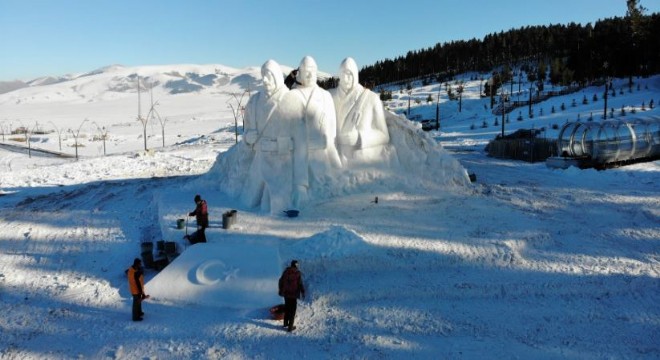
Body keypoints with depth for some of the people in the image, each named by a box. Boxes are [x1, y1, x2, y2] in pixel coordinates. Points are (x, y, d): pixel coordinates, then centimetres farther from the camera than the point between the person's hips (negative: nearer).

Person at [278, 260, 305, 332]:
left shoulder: (286, 271, 2)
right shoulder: (297, 273, -13)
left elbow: (281, 281, 8)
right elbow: (300, 284, -14)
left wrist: (281, 290, 20)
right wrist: (303, 292, -3)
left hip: (286, 293, 5)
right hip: (294, 294, -5)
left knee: (287, 308, 22)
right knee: (292, 310, 3)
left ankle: (286, 323, 34)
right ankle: (290, 327, 6)